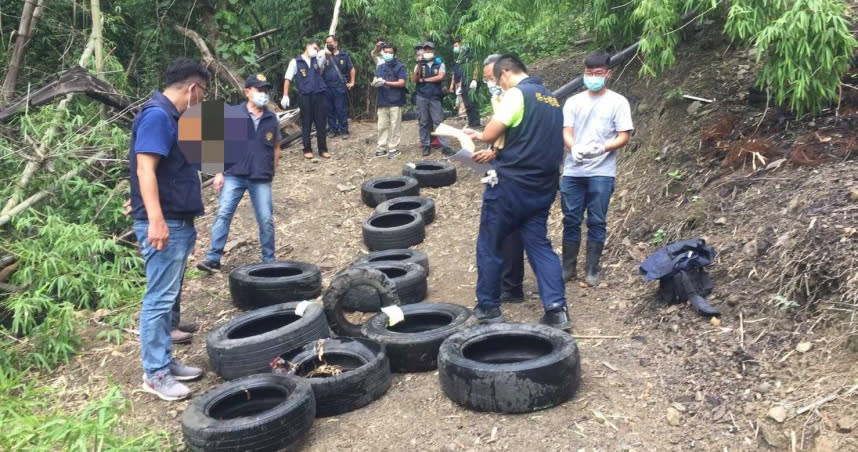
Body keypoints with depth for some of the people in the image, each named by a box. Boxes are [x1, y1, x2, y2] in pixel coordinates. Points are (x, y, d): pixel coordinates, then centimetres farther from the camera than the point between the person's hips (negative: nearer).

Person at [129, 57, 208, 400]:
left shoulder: (170, 116, 17)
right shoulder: (156, 116, -14)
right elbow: (145, 170, -22)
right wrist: (155, 220, -30)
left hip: (178, 222, 11)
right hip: (163, 224, -11)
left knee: (167, 297, 15)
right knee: (159, 298, -5)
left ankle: (165, 361, 24)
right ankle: (154, 374, 3)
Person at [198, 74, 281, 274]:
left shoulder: (272, 119, 7)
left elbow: (276, 148, 16)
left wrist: (272, 173, 13)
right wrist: (219, 172, -3)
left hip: (261, 179, 2)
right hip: (234, 176, -2)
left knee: (266, 220, 2)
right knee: (223, 214, -7)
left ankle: (269, 260, 16)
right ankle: (213, 258, -2)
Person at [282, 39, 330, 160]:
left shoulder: (317, 60, 15)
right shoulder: (295, 61, 3)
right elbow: (288, 79, 1)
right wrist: (285, 96, -5)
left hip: (319, 95, 3)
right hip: (305, 96, -3)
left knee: (321, 123, 4)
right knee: (306, 124, 3)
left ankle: (323, 149, 10)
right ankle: (307, 150, 11)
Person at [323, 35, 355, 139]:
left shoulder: (344, 55, 5)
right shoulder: (325, 55, 10)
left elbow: (352, 68, 8)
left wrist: (352, 82, 1)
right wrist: (325, 56, -11)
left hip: (340, 87, -3)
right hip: (327, 87, 3)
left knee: (341, 110, -2)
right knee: (329, 110, 7)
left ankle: (344, 130, 4)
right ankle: (333, 129, 18)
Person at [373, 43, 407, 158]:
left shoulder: (400, 66, -1)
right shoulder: (380, 67, 17)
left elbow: (401, 83, -9)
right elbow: (375, 80, 14)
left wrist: (385, 82, -16)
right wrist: (376, 83, -12)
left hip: (395, 101, -5)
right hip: (382, 101, 5)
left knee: (395, 126, -2)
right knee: (382, 126, 5)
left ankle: (393, 148, 4)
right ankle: (382, 148, 11)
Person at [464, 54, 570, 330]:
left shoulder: (517, 94, -11)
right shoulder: (551, 99, 16)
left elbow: (491, 133, -17)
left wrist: (479, 135, 6)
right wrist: (497, 153, 18)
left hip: (511, 184, -7)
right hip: (543, 187, 8)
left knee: (489, 246, 7)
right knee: (539, 245, 11)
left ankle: (488, 308, 16)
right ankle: (556, 309, 1)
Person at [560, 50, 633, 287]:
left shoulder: (618, 102, 1)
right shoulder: (573, 102, 9)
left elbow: (624, 137, -2)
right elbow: (566, 132, 2)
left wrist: (602, 148, -22)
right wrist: (574, 148, -21)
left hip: (602, 173, -2)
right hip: (573, 171, 3)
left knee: (596, 222, 2)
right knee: (571, 220, 7)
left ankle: (592, 270, 13)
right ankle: (568, 267, 18)